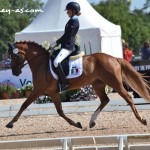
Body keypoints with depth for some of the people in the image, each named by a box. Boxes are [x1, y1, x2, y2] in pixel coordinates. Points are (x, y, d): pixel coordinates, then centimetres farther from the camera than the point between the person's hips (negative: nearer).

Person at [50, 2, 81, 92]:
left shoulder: (74, 21, -13)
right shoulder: (73, 20, 17)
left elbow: (67, 36, -18)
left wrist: (57, 43, -11)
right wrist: (58, 43, 16)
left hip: (68, 46, -11)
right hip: (66, 45, 11)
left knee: (56, 62, -28)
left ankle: (64, 83, -27)